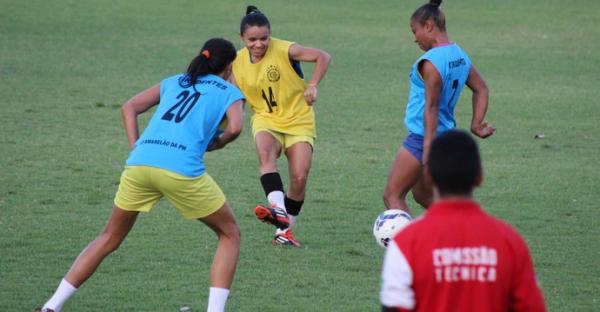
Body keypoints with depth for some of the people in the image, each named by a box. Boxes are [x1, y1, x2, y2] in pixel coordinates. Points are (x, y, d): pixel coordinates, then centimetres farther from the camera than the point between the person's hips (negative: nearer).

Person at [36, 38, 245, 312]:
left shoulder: (173, 82, 29)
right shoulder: (229, 91, 16)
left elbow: (129, 108, 20)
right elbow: (235, 126, -4)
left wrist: (136, 148, 14)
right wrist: (218, 143, 15)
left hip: (139, 164, 5)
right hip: (182, 169, -4)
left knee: (109, 238, 21)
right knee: (230, 235, 16)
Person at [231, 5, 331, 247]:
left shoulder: (284, 50, -17)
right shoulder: (237, 61, -4)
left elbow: (323, 57, -23)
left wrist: (312, 85, -37)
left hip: (298, 121, -2)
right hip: (266, 120, 2)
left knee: (299, 177, -11)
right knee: (265, 153, -33)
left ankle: (285, 229, 11)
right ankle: (278, 210, -48)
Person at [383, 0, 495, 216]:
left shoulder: (430, 62, -20)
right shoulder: (460, 56, 8)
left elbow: (431, 107, -22)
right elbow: (481, 90, 16)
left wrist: (428, 150, -21)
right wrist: (476, 124, 12)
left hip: (423, 138, -9)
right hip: (447, 135, 9)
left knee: (392, 195, 0)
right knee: (422, 195, 21)